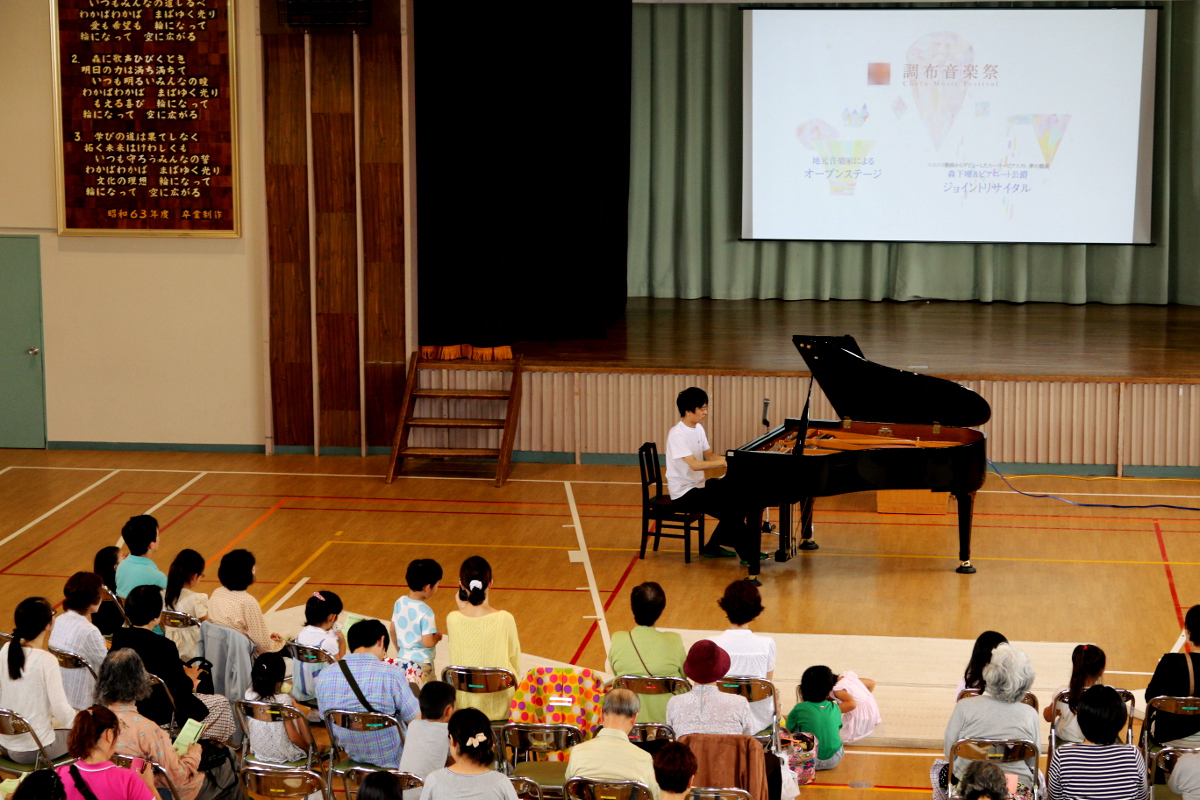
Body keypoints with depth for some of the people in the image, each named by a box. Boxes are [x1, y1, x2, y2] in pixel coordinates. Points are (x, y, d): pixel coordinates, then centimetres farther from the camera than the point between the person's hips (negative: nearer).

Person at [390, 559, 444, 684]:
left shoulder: (399, 603, -2)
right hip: (421, 663, -7)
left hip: (402, 659, 7)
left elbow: (393, 630, 9)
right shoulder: (426, 612, -23)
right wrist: (438, 636, -4)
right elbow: (428, 642, -24)